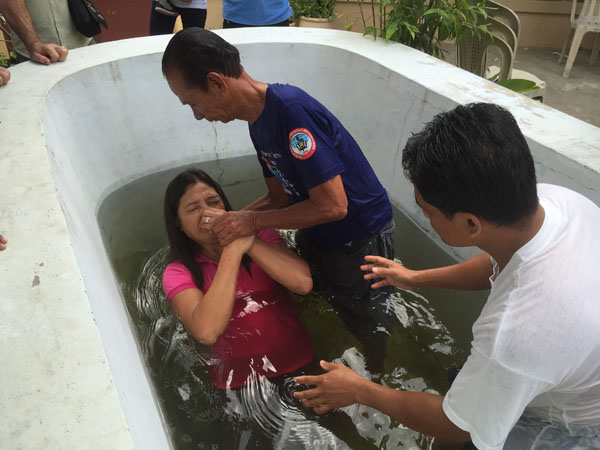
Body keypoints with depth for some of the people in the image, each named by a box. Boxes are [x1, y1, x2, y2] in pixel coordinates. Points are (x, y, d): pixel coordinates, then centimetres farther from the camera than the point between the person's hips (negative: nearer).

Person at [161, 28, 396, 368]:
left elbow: (332, 205, -30)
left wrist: (254, 221, -22)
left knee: (367, 327, 14)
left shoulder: (290, 109, -30)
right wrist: (229, 222, -3)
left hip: (361, 237, -8)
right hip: (315, 237, 8)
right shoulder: (258, 120, 1)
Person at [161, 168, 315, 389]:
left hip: (300, 364, 1)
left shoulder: (259, 235, 5)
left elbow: (303, 283, -13)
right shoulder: (178, 273, -1)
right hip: (240, 383, -1)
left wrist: (249, 240, -17)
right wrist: (233, 249, -19)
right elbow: (206, 332, -21)